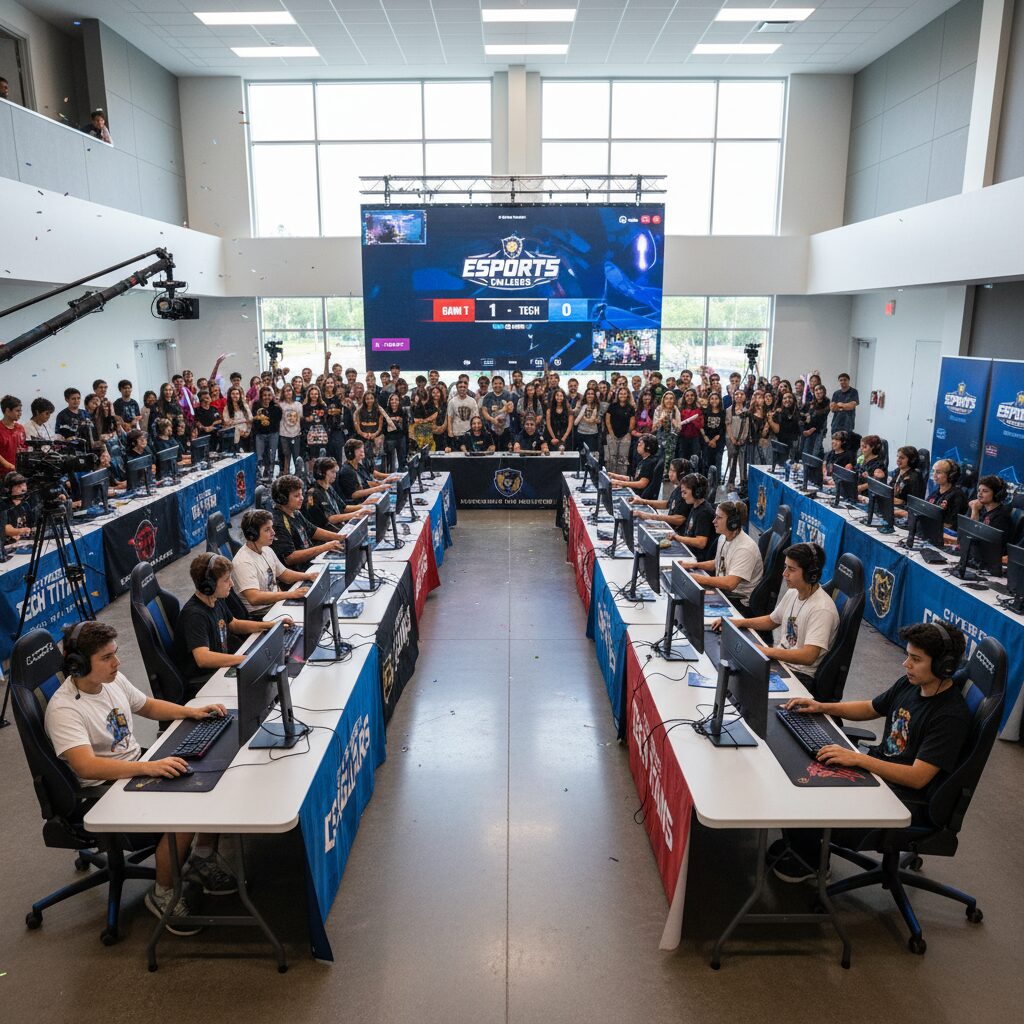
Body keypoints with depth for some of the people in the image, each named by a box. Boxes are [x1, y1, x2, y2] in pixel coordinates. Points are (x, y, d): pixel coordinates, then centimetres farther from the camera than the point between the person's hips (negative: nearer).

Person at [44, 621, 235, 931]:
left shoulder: (114, 680, 1)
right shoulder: (63, 709, -23)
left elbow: (148, 706, 20)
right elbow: (86, 766, -36)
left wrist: (191, 711, 4)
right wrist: (149, 767, -45)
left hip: (138, 770, 8)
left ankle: (202, 859, 12)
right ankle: (162, 894, -1)